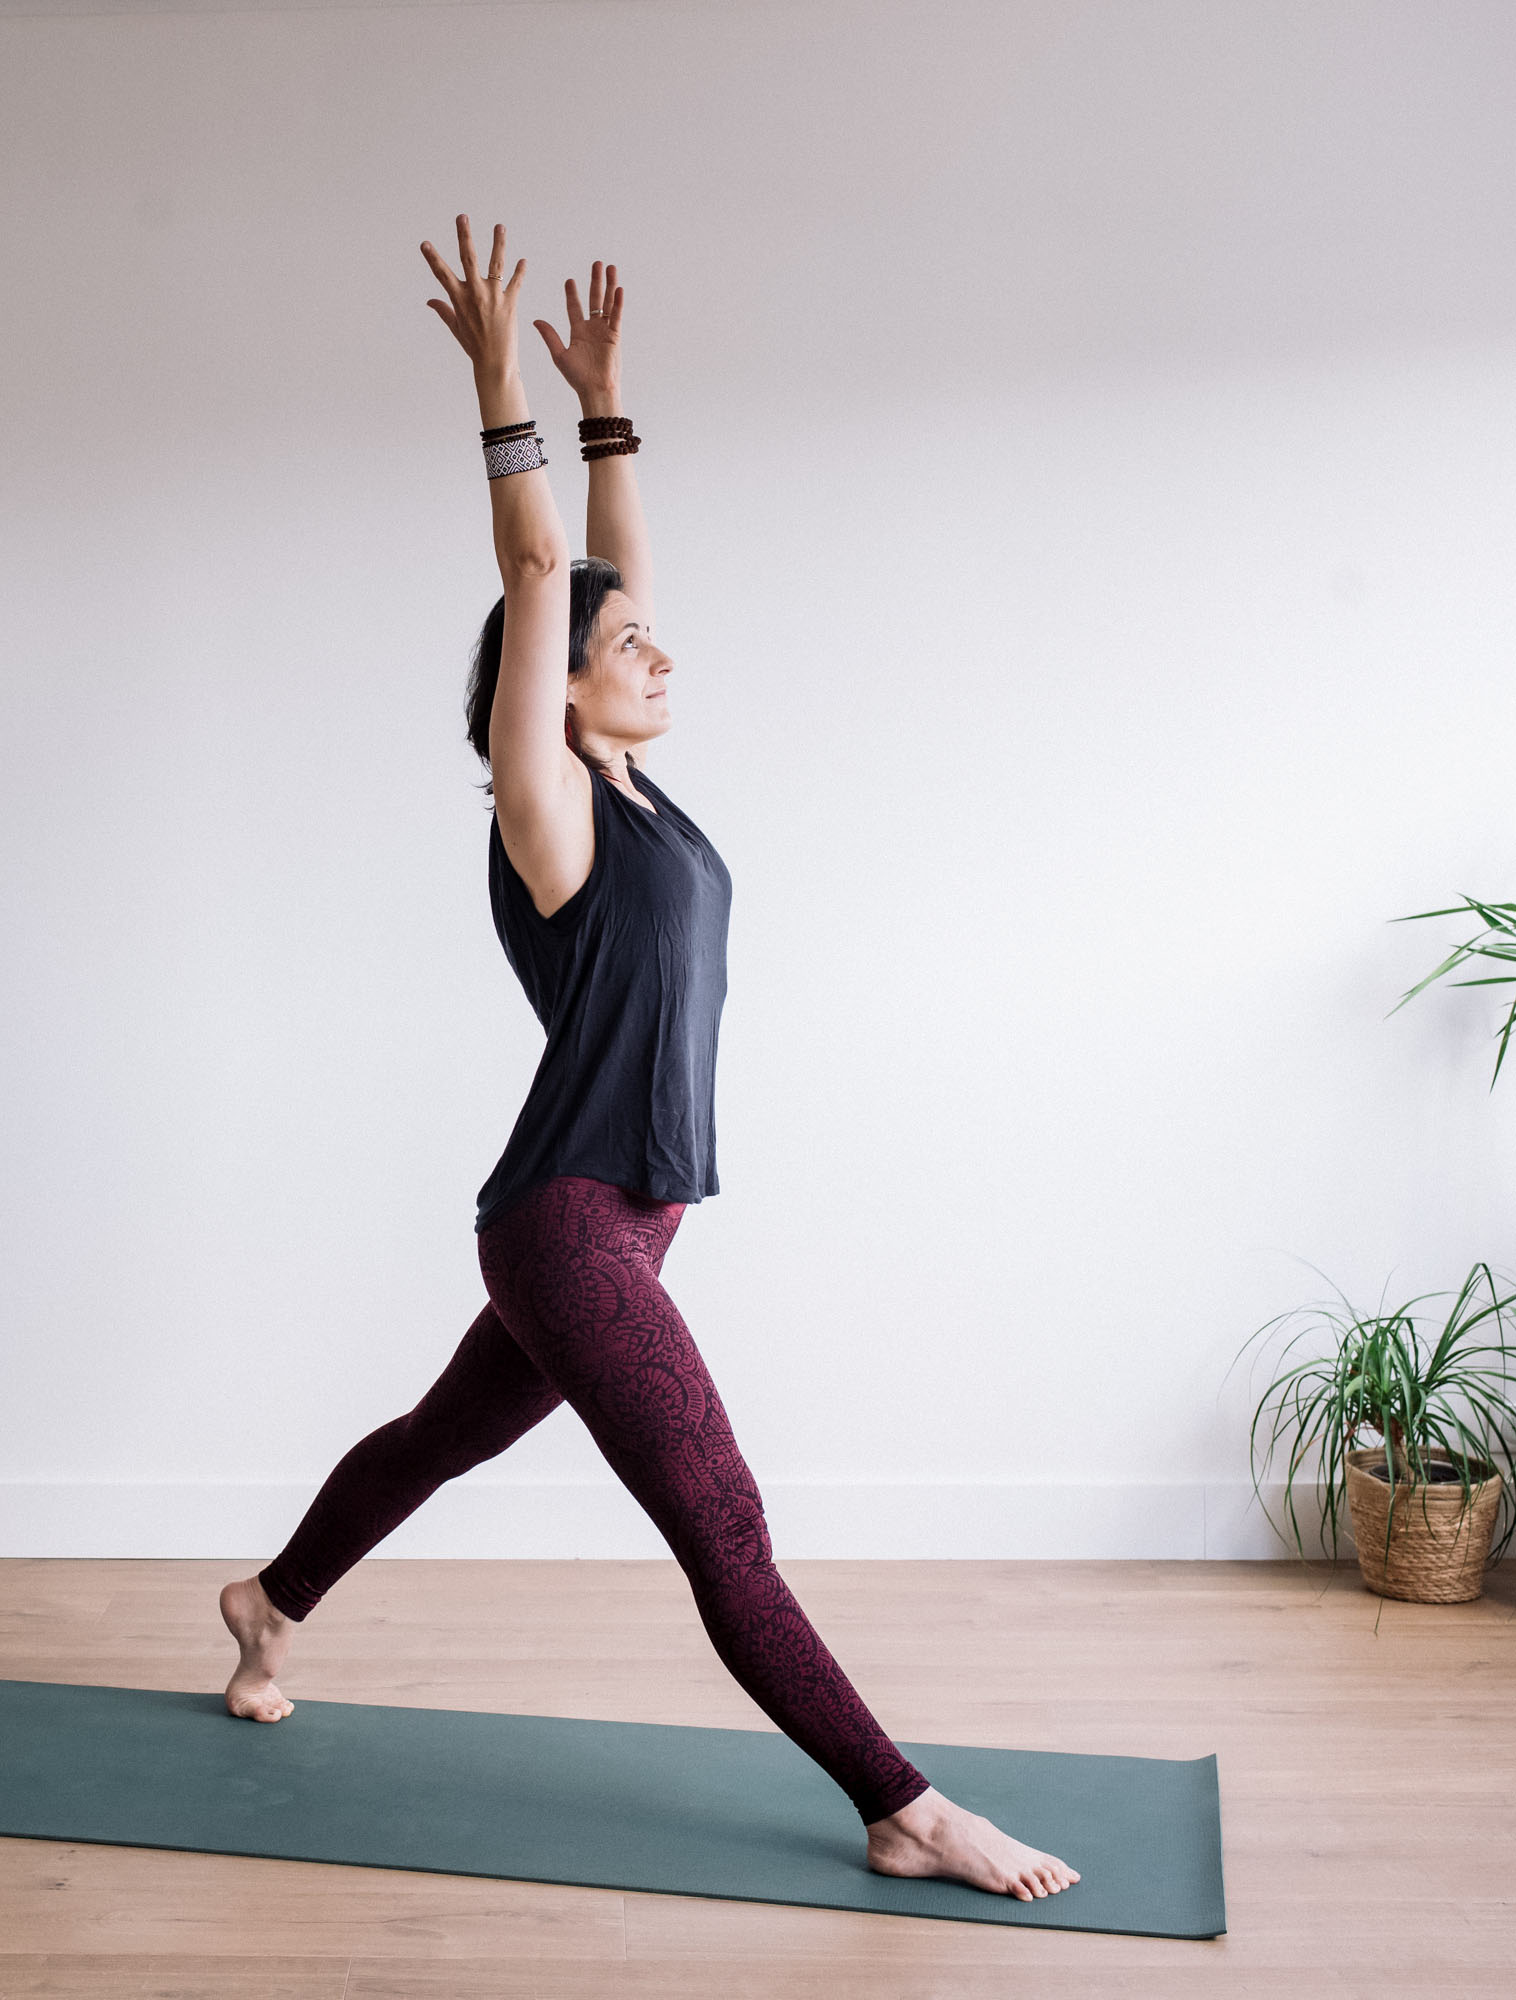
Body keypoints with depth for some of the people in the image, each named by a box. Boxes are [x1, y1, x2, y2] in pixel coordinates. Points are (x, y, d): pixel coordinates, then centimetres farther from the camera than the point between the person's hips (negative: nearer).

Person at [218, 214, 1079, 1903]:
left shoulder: (626, 788, 10)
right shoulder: (546, 802, -11)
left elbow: (609, 566, 15)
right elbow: (538, 577, -16)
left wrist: (604, 396, 18)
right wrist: (501, 386, -13)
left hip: (614, 1222, 10)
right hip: (568, 1224, -10)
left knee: (446, 1434, 26)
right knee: (724, 1534, -7)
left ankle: (274, 1603, 47)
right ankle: (904, 1814, -3)